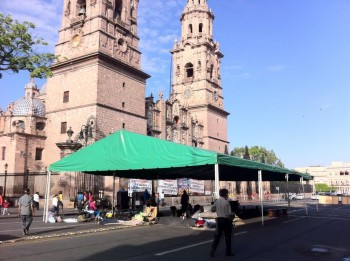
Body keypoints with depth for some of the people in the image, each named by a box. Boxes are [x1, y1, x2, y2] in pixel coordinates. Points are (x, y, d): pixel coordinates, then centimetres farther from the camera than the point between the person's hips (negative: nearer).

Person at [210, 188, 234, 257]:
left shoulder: (217, 201, -1)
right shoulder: (226, 202, -17)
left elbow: (212, 209, 9)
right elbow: (229, 214, -18)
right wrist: (232, 215, 2)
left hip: (219, 219, 5)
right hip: (226, 220, -5)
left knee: (217, 236, 10)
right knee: (228, 236, 11)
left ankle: (212, 252, 6)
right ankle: (228, 252, 20)